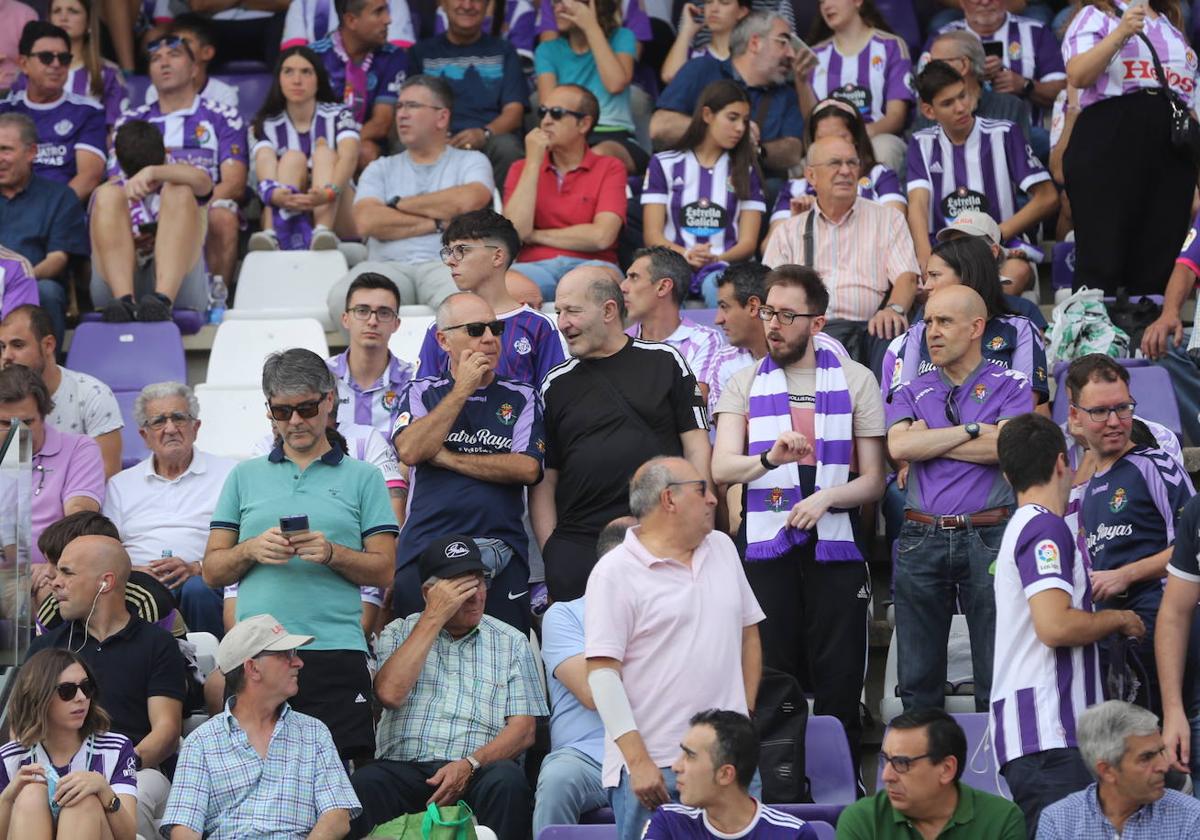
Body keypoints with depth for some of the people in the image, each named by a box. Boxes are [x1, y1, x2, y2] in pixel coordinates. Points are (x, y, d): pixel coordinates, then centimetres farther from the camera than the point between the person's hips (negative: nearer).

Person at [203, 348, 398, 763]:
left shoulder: (362, 478, 13)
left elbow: (384, 570, 7)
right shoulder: (244, 477, 19)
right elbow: (212, 570, 15)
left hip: (335, 651, -2)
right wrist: (251, 550, -5)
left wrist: (333, 554, -10)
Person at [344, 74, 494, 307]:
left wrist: (399, 205, 4)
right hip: (388, 265, 2)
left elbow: (468, 201, -7)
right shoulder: (380, 169, 23)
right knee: (342, 298, -34)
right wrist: (436, 223, -1)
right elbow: (366, 221, 3)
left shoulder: (471, 161, 17)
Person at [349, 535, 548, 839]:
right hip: (404, 768, -1)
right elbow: (390, 693, -5)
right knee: (366, 783, -34)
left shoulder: (511, 642, 16)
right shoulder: (399, 633, 17)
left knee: (507, 780, -35)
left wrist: (470, 765, -13)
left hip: (478, 772, 1)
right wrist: (434, 618, -1)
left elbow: (523, 730, 6)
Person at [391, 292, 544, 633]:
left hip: (502, 550, 0)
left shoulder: (521, 398, 11)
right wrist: (463, 389, -4)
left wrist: (447, 458, -3)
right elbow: (409, 451, -8)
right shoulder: (421, 393, 12)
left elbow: (528, 468, -4)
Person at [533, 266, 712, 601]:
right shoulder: (557, 384, 12)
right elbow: (543, 479, 11)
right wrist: (549, 551, 0)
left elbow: (696, 447, 4)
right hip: (577, 550, 2)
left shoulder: (664, 362, 6)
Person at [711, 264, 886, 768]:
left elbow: (873, 481, 5)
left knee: (839, 684, -2)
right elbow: (722, 467, -4)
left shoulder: (856, 382, 9)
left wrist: (827, 497, -14)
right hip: (767, 547, 1)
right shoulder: (744, 386, 11)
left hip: (835, 544, -1)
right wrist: (770, 458, -24)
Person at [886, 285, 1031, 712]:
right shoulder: (911, 392, 14)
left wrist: (928, 441, -3)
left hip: (989, 536, -3)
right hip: (922, 537, 3)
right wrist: (972, 430, -6)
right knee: (918, 678, 4)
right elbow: (899, 447, -5)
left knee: (996, 675, -4)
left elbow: (1004, 447, -11)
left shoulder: (1011, 387, 7)